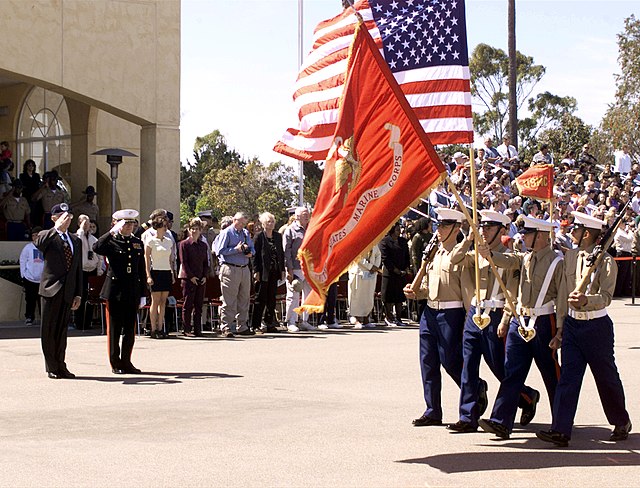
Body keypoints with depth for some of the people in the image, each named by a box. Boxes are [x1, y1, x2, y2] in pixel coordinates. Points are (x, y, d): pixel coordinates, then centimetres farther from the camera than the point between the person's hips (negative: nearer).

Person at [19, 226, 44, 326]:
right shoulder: (28, 247, 0)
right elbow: (23, 261, 5)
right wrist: (23, 275, 1)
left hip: (43, 279, 0)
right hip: (29, 278, 0)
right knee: (30, 299, 6)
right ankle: (29, 317, 18)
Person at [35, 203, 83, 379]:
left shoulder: (75, 240, 15)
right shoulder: (47, 236, 0)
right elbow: (38, 244, -27)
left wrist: (78, 294, 9)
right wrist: (57, 228, -31)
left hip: (68, 292, 4)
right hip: (51, 290, -4)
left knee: (62, 329, 10)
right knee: (49, 330, 2)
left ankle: (60, 366, 18)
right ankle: (51, 367, 10)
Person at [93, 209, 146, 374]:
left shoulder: (138, 242, 12)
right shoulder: (111, 241, -2)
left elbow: (141, 270, 14)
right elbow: (97, 248, -26)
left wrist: (142, 294, 10)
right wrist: (112, 231, -23)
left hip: (132, 292, 4)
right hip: (115, 291, -4)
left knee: (130, 329, 7)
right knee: (114, 329, 3)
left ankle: (126, 362, 17)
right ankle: (116, 363, 11)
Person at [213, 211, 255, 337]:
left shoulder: (246, 233, 17)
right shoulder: (226, 233, -3)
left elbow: (252, 249, 23)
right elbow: (220, 251, -11)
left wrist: (250, 253, 1)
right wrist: (236, 249, -14)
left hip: (245, 269, 7)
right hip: (230, 269, -7)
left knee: (244, 299, 10)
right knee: (229, 300, -6)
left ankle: (242, 327, 17)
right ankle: (226, 328, -2)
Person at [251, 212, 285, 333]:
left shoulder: (278, 236, 11)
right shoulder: (259, 237, -6)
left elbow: (281, 253, 14)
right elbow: (255, 255, -8)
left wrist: (282, 270, 9)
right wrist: (256, 271, -13)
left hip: (274, 272, 5)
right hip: (263, 272, -5)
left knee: (272, 299, 8)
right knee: (260, 299, -2)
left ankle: (269, 323, 16)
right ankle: (255, 325, 2)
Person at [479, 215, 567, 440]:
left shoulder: (557, 262, -9)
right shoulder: (525, 259, 10)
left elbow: (562, 298, -10)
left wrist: (560, 331, -13)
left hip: (543, 322, -6)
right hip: (519, 320, 6)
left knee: (551, 374, 7)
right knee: (512, 371, -2)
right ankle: (501, 422, -5)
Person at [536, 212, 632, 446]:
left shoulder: (605, 261, -12)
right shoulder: (569, 257, 5)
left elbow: (606, 297, -22)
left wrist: (586, 300, -38)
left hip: (596, 325, -5)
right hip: (572, 323, 5)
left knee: (607, 377, 9)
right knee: (568, 376, -3)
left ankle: (621, 423, 30)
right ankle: (560, 430, -7)